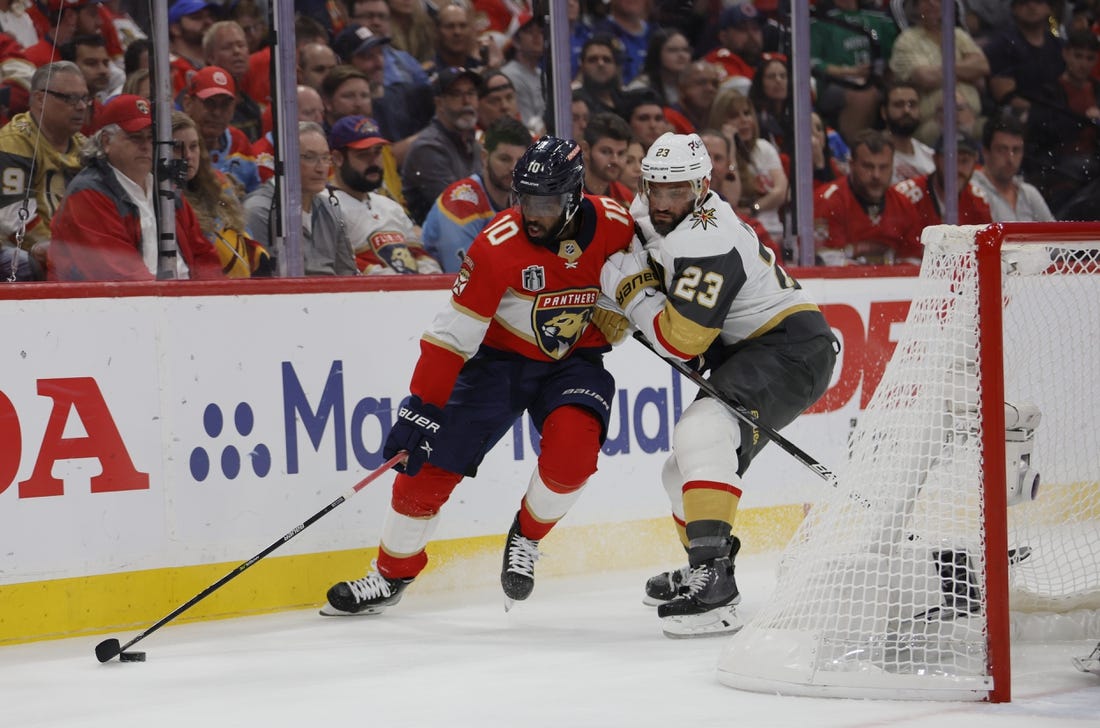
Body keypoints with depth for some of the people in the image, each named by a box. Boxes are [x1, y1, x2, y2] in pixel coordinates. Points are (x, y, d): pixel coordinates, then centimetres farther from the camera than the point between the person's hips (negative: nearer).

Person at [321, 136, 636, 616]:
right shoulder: (499, 244, -25)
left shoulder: (614, 225, -17)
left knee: (571, 449, -28)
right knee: (429, 463, -6)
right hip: (500, 356, -1)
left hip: (574, 359, 1)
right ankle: (391, 575, 16)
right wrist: (421, 407, -27)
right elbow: (453, 333, -23)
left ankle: (526, 537, 3)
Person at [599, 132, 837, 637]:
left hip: (792, 348, -11)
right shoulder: (651, 216, 5)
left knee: (701, 433, -31)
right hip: (745, 353, 11)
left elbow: (680, 341, -26)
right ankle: (703, 570, 41)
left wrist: (630, 288, -14)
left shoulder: (706, 243, -25)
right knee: (682, 469, 18)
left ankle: (713, 581, -40)